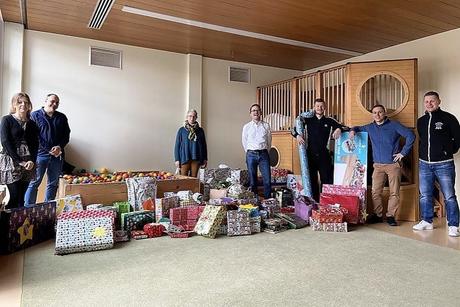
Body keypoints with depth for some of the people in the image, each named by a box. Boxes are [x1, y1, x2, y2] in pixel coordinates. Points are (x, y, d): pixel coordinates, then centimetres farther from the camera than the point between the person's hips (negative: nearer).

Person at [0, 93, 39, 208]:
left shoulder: (32, 124, 13)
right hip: (11, 161, -4)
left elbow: (35, 144, 9)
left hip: (28, 164, 4)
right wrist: (18, 161, -12)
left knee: (21, 197, 4)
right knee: (15, 196, -9)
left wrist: (32, 161, -8)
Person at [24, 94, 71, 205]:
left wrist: (60, 147, -9)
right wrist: (48, 150, -15)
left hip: (57, 155, 4)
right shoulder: (35, 115, 1)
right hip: (40, 154, -4)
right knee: (34, 182, -2)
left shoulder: (62, 118, 12)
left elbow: (66, 135, 11)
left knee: (53, 184, 10)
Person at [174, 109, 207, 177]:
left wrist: (205, 159, 6)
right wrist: (177, 159, -3)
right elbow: (177, 145, 4)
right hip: (184, 158, -2)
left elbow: (204, 145, 11)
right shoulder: (182, 130, 3)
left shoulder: (200, 130, 8)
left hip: (196, 159, 2)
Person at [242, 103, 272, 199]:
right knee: (252, 180, 2)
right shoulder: (246, 127, 8)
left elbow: (269, 141, 13)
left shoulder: (266, 126, 8)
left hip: (264, 154, 0)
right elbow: (244, 142, 13)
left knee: (267, 180, -6)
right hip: (251, 155, 0)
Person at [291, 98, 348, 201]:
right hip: (310, 155, 1)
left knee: (326, 180, -1)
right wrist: (297, 135, -12)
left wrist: (339, 129, -15)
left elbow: (345, 128, 7)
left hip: (324, 155, -1)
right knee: (312, 180, 7)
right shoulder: (308, 120, 7)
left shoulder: (329, 121, 7)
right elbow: (293, 130, 9)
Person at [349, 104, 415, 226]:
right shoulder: (370, 127, 9)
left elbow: (411, 136, -7)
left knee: (394, 192, 0)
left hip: (393, 164, -3)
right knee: (375, 192, 0)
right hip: (378, 165, 3)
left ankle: (391, 216, 11)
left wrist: (403, 152, -8)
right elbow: (358, 128, 25)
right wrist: (353, 130, 0)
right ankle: (378, 215, 12)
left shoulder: (394, 125, -3)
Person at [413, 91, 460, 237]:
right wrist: (424, 153, 12)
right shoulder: (421, 121, 11)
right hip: (424, 164, 5)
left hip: (443, 164, -5)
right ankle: (427, 221, 23)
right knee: (425, 195, 10)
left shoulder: (448, 118, -3)